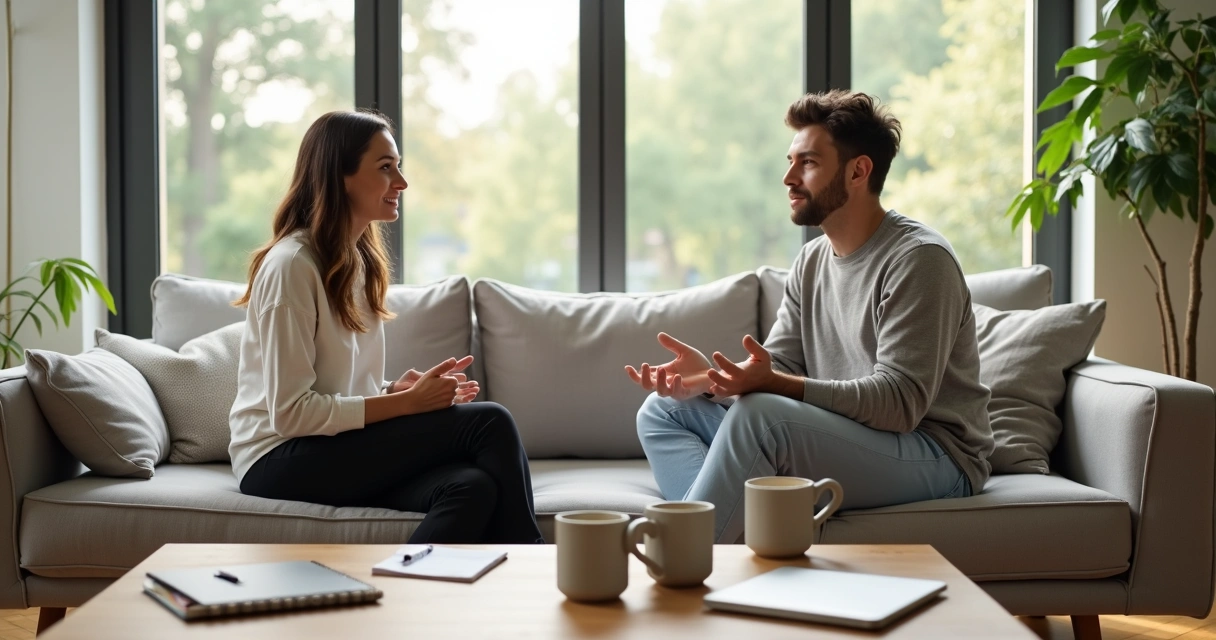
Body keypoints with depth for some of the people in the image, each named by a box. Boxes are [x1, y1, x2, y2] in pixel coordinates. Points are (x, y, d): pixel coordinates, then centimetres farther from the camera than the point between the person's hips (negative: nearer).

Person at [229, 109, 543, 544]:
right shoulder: (291, 265, -13)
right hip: (281, 461, -7)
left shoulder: (360, 262, 13)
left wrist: (402, 388, -5)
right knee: (489, 423, -20)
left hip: (338, 449, 7)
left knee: (474, 487, -27)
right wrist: (406, 402, -16)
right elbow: (290, 412, -17)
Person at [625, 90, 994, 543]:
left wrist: (775, 384, -34)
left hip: (936, 459, -9)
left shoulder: (919, 259, -15)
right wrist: (709, 376, -16)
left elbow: (900, 401, -24)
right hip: (841, 438, 9)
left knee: (759, 415, -33)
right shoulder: (812, 261, 12)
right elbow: (774, 368, 7)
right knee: (662, 411, 2)